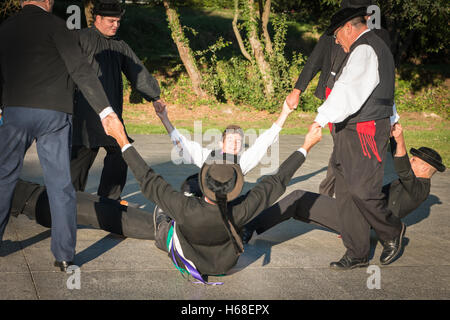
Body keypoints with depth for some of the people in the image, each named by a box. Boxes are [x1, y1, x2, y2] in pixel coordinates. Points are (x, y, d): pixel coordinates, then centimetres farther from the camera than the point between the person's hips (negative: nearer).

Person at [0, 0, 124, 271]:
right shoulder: (53, 24, -1)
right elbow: (80, 69, -10)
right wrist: (105, 110, -13)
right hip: (55, 114, -3)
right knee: (60, 184, 3)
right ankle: (65, 255, 5)